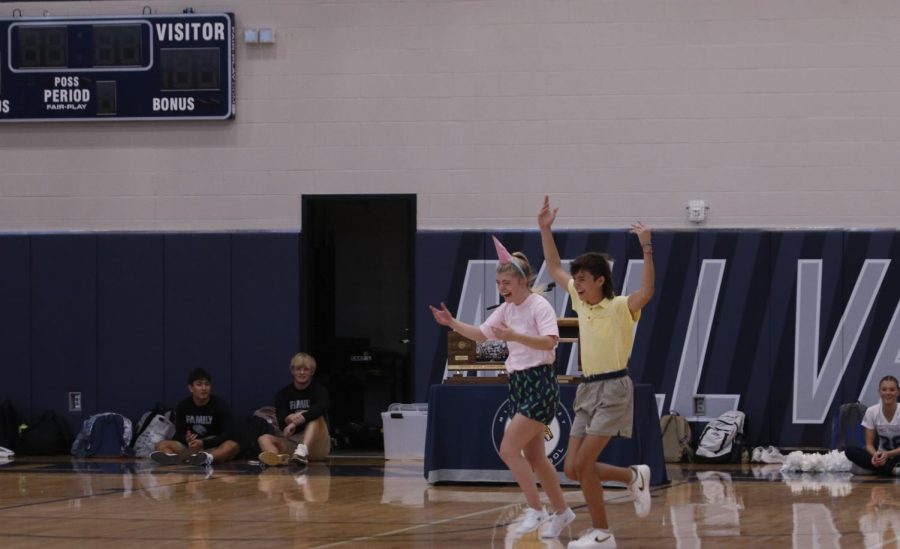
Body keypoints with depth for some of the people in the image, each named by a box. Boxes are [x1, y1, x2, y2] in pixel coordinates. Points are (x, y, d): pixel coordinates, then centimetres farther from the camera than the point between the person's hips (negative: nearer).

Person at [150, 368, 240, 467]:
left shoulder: (219, 405, -5)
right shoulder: (183, 406, 2)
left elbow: (229, 435, -13)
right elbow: (179, 434, 0)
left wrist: (203, 444, -26)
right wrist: (187, 440, -25)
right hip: (191, 448, 3)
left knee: (233, 446, -34)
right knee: (161, 445, -18)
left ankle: (207, 458, -65)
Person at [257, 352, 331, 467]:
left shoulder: (318, 390, -1)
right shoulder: (284, 393, 7)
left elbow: (323, 406, -26)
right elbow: (281, 420, -8)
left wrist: (295, 422, -39)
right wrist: (290, 418, -34)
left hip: (317, 446, -3)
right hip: (291, 442, 3)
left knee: (317, 417, -25)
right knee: (264, 438, -20)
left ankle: (302, 451, -51)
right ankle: (279, 458, -56)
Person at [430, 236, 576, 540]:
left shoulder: (539, 306, -14)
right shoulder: (506, 309, 10)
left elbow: (550, 341, -29)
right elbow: (481, 334, 17)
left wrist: (514, 335, -39)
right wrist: (453, 323, 2)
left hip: (539, 384, -9)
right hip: (519, 384, 9)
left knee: (509, 449, -14)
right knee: (533, 457, 13)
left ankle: (536, 510, -6)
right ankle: (561, 512, 25)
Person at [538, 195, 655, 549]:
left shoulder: (620, 308, -12)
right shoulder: (581, 302, 8)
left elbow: (646, 293, -33)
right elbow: (554, 269, 19)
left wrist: (647, 249, -41)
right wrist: (545, 229, 13)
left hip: (613, 390, -8)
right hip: (587, 390, 8)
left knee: (582, 463, -13)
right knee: (572, 468, 4)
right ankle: (634, 477, 25)